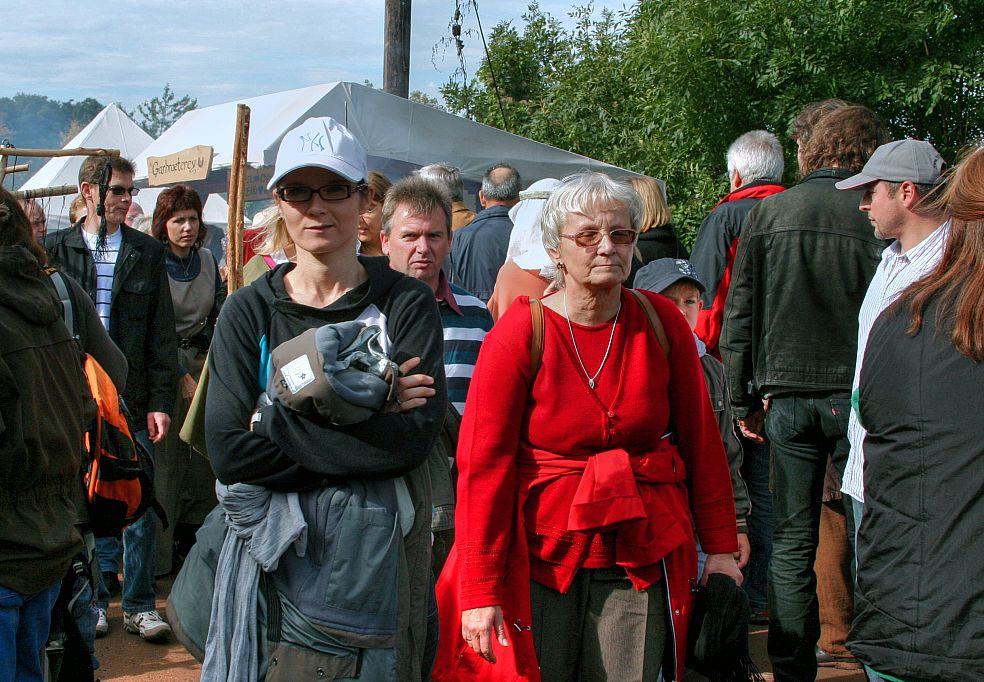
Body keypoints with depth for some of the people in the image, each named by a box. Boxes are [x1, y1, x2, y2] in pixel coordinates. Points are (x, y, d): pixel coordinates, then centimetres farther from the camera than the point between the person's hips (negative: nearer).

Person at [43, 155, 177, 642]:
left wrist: (160, 401, -2)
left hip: (133, 401, 0)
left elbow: (161, 333, 4)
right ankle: (94, 600, 20)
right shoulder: (55, 250, 4)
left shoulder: (148, 252, 6)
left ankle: (139, 605, 13)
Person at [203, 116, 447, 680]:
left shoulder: (406, 303, -1)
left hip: (382, 554, -1)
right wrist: (364, 414, -16)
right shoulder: (249, 311, 2)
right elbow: (229, 452, -10)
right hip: (282, 560, 1)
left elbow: (415, 436, -16)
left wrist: (276, 422, -18)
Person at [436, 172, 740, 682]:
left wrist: (720, 547, 5)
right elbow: (483, 463, -11)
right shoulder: (519, 333, -9)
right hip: (540, 558, -2)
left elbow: (701, 439, 6)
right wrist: (480, 589, -14)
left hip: (642, 558, 2)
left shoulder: (662, 323, -1)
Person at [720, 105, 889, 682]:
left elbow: (738, 315, 5)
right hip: (856, 396, -2)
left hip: (786, 397, 2)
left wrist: (745, 398, 11)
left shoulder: (766, 214, 3)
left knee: (792, 542, 9)